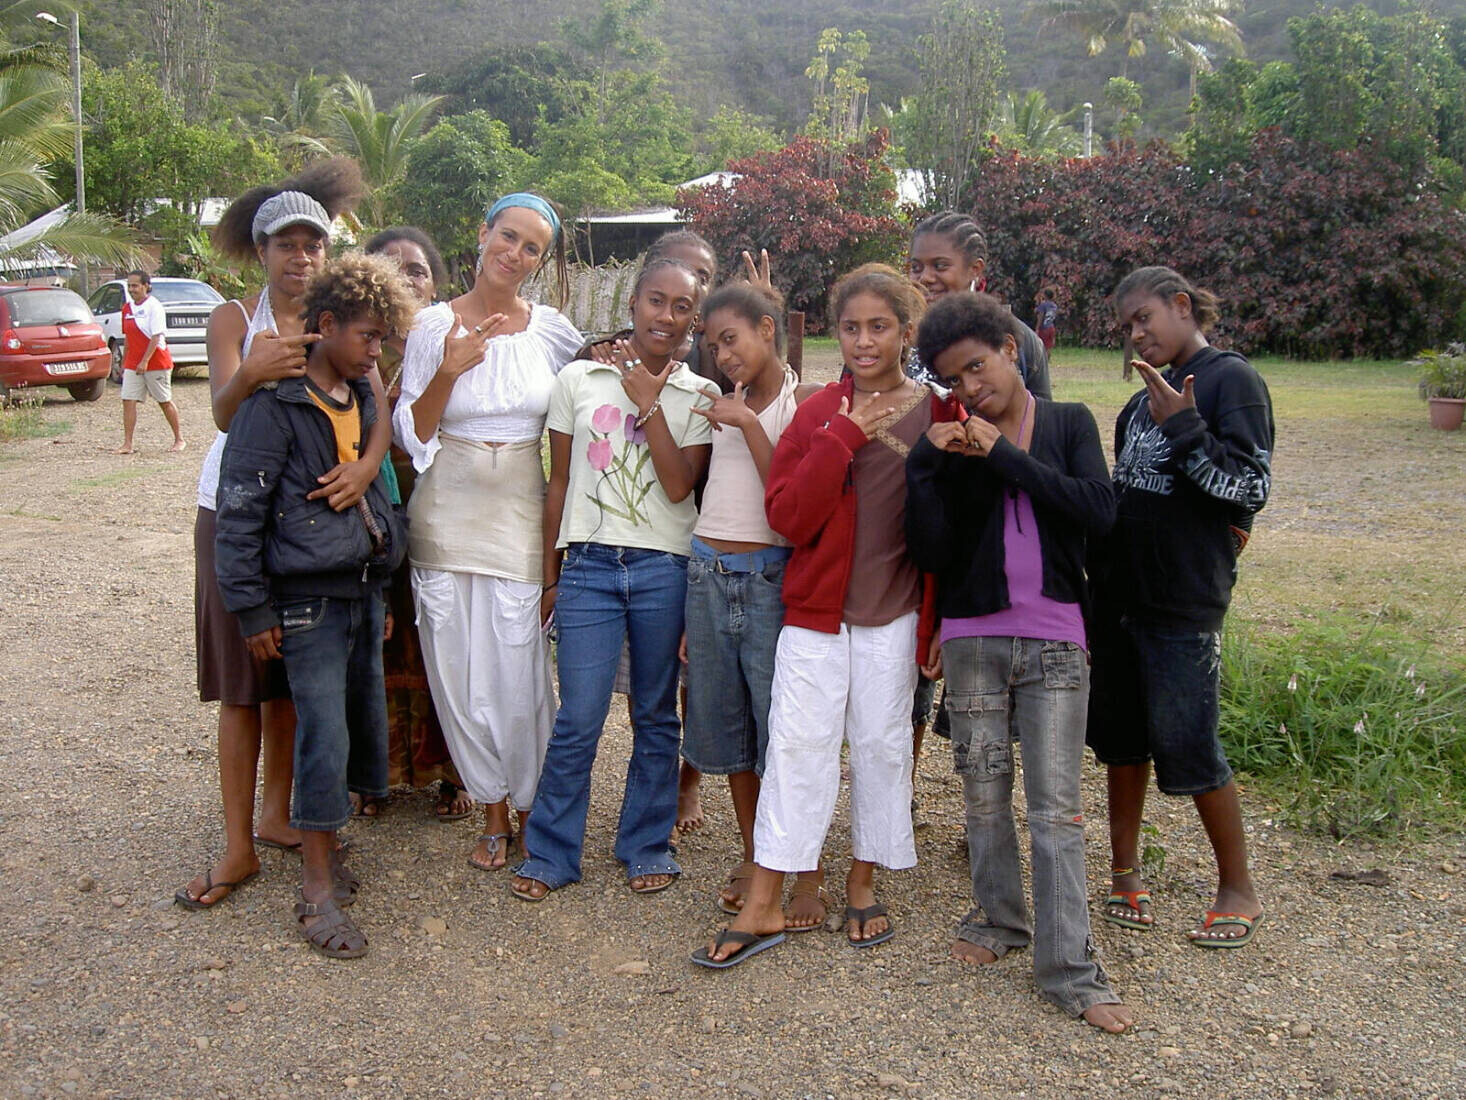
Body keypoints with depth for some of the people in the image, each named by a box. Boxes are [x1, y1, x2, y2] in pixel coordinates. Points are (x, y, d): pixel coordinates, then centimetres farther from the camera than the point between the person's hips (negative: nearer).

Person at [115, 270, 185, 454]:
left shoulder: (154, 306, -10)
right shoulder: (127, 307, 10)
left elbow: (156, 336, -16)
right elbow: (127, 338, 18)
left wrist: (145, 361, -22)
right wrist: (124, 363, 17)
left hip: (156, 363, -6)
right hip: (132, 363, 6)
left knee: (165, 402, 5)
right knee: (128, 401, -4)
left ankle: (179, 440, 18)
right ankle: (127, 444, -4)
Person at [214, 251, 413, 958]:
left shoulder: (361, 399, 13)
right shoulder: (275, 404, -11)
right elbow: (238, 510, -12)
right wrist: (253, 609, -12)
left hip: (363, 592, 7)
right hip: (309, 600, -7)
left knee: (367, 728, 10)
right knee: (324, 736, -7)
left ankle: (323, 845, 30)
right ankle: (317, 894, 3)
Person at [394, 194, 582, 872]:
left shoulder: (551, 331, 3)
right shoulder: (434, 327, 0)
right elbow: (410, 436, -2)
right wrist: (449, 372, -14)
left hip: (521, 515, 0)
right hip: (446, 517, 0)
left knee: (519, 672, -2)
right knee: (457, 671, 5)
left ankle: (531, 805, 20)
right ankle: (494, 810, 23)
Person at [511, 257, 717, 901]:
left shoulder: (698, 396, 5)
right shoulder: (578, 380, 7)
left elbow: (679, 486, -8)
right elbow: (559, 485, 10)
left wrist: (648, 405, -10)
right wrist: (550, 576, 10)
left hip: (665, 569, 0)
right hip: (589, 564, 0)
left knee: (656, 718, 9)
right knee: (578, 721, -4)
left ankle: (648, 847, 24)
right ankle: (550, 853, 12)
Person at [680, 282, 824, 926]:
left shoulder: (804, 401, -4)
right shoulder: (723, 406, 14)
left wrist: (747, 424, -16)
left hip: (772, 576, -6)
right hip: (708, 573, 6)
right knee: (726, 721, 12)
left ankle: (804, 873, 11)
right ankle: (751, 859, 27)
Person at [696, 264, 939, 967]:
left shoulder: (936, 414, -1)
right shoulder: (818, 412, 1)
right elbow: (787, 515, -9)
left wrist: (937, 621, -4)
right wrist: (843, 435, -16)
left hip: (894, 616, 0)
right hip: (815, 609, 0)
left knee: (882, 743, 8)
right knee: (797, 743, 1)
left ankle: (862, 884, 26)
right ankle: (763, 906, 7)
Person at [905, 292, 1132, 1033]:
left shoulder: (1069, 424, 4)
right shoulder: (949, 442, 3)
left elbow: (1099, 510, -13)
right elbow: (930, 553, -5)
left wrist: (1002, 453, -14)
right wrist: (927, 462, -15)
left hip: (1054, 640, -1)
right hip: (973, 639, 1)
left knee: (1057, 807, -1)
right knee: (984, 794, 10)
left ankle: (1068, 969, 3)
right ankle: (999, 918, 29)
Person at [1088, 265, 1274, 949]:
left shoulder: (1231, 380, -8)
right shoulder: (1146, 396, 13)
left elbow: (1251, 488, -14)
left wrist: (1183, 428, -20)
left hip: (1184, 598, -7)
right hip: (1118, 587, 7)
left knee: (1186, 744, -2)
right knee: (1121, 734, 12)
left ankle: (1239, 890, 17)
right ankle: (1125, 872, 26)